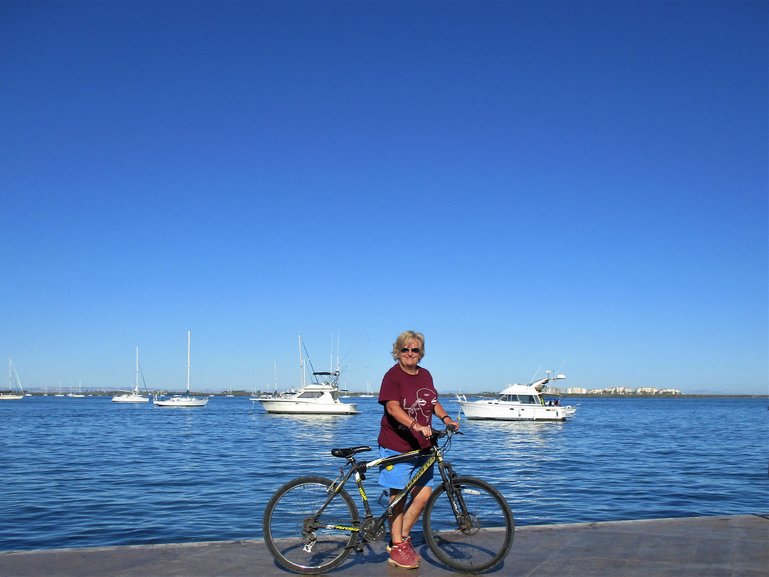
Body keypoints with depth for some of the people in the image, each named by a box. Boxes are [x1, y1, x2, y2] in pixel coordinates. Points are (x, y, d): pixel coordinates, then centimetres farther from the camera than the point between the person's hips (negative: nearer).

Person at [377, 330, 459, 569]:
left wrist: (446, 418, 0)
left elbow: (433, 402, 20)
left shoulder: (425, 375, 11)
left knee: (423, 494, 4)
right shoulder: (392, 375, -10)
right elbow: (392, 407, -21)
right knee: (398, 496, 1)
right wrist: (416, 426, -34)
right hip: (396, 446, -6)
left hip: (421, 446, 6)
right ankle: (397, 548, 15)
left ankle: (403, 538, 24)